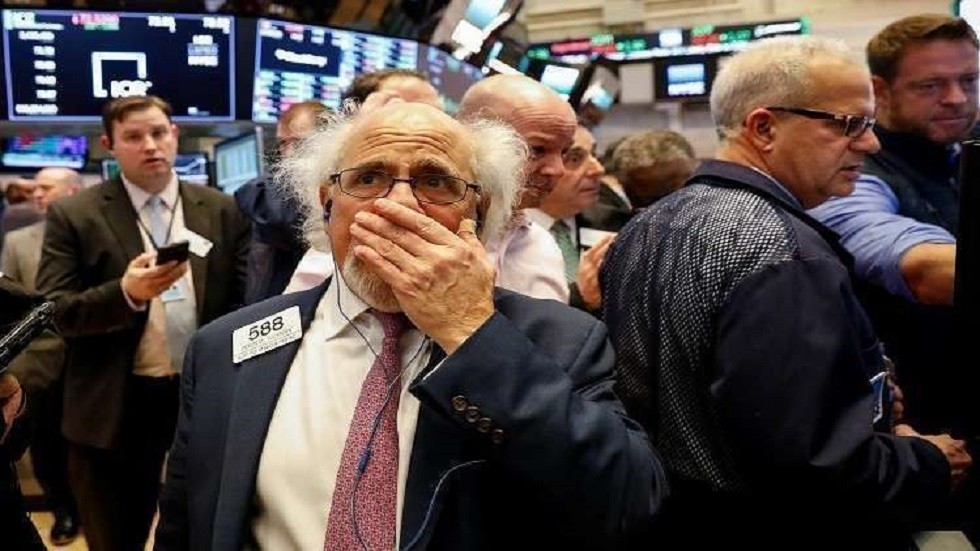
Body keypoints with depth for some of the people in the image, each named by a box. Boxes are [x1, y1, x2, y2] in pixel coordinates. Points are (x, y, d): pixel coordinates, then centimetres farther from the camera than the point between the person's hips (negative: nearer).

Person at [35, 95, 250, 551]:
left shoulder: (222, 211, 3)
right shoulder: (73, 216, -3)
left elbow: (243, 300, 4)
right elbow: (51, 314, -8)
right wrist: (125, 293, -25)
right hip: (115, 407, -1)